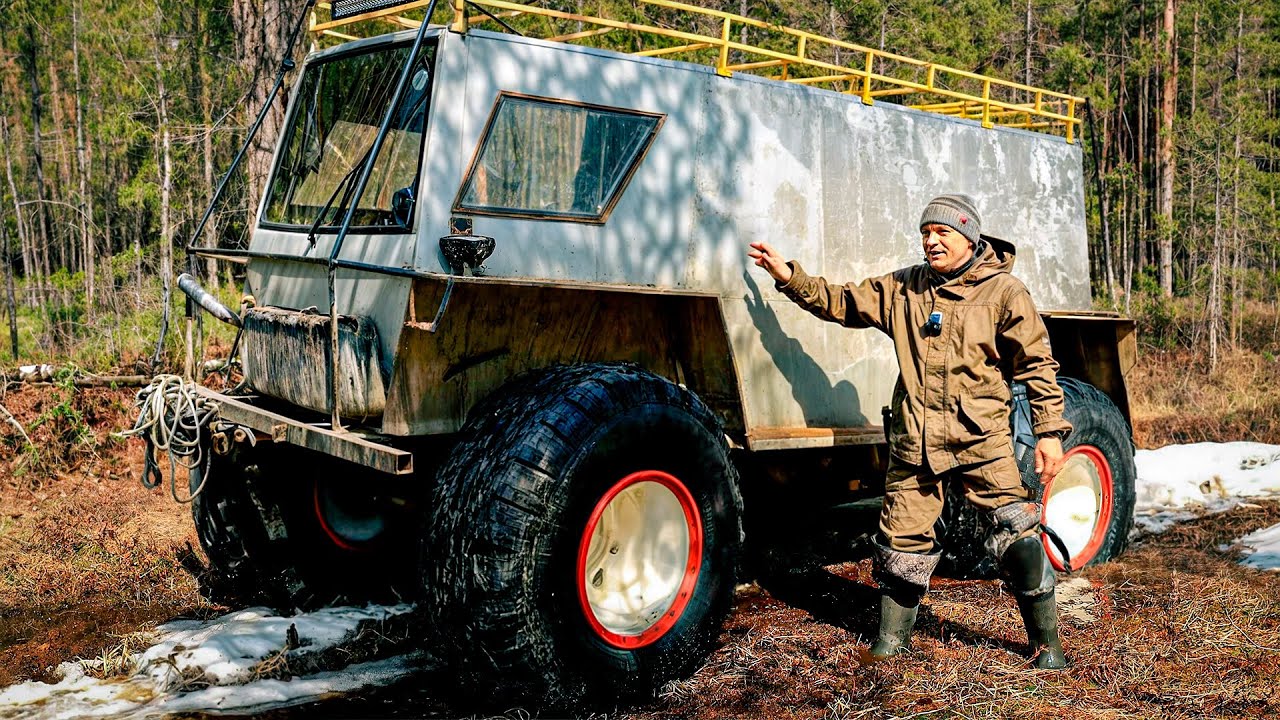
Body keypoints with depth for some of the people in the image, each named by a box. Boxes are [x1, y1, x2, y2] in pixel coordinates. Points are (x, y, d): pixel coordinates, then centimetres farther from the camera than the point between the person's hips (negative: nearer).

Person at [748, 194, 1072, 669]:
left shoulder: (1003, 292, -2)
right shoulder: (902, 288, 9)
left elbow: (1036, 365, 0)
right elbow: (842, 303, 16)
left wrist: (1050, 431, -4)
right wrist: (789, 277, 7)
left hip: (981, 437, -3)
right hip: (915, 439, 3)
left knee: (1018, 534, -5)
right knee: (903, 539, 8)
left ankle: (1047, 643, 12)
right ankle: (893, 636, 25)